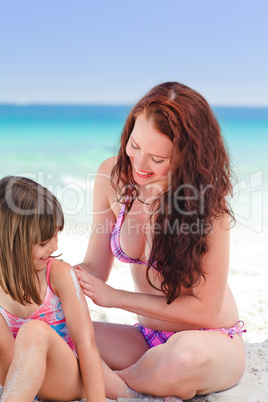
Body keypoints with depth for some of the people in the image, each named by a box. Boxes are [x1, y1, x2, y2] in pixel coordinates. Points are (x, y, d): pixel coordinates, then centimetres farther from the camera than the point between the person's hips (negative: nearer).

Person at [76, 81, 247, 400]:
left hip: (211, 341, -3)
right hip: (150, 338, 4)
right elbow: (94, 267, 1)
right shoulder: (113, 175, -6)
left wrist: (114, 297, -18)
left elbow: (205, 308, -17)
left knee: (186, 355, -40)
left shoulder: (207, 205, -20)